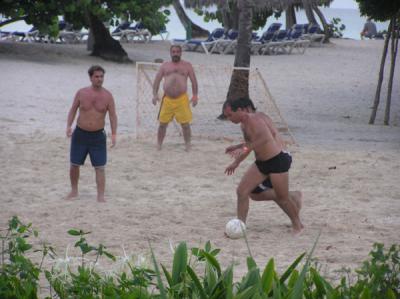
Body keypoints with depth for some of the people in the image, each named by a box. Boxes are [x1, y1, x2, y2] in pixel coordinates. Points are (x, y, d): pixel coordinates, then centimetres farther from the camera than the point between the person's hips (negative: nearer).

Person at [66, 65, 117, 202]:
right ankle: (74, 190, 29)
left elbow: (113, 115, -4)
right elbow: (73, 110, 6)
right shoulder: (81, 93, -4)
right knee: (74, 164, 9)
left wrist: (114, 134, -13)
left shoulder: (107, 96, -5)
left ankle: (100, 196, -3)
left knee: (100, 167, -6)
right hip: (80, 134, 1)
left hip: (98, 136, -1)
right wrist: (69, 126, -8)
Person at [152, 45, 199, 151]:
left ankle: (187, 145, 9)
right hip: (167, 99, 1)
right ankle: (158, 145, 13)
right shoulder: (165, 65, 13)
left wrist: (195, 95, -3)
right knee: (162, 123, 3)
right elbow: (157, 80, 11)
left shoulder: (187, 65, 9)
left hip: (182, 99, -1)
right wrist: (155, 94, -1)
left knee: (185, 124, -2)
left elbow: (194, 81, 8)